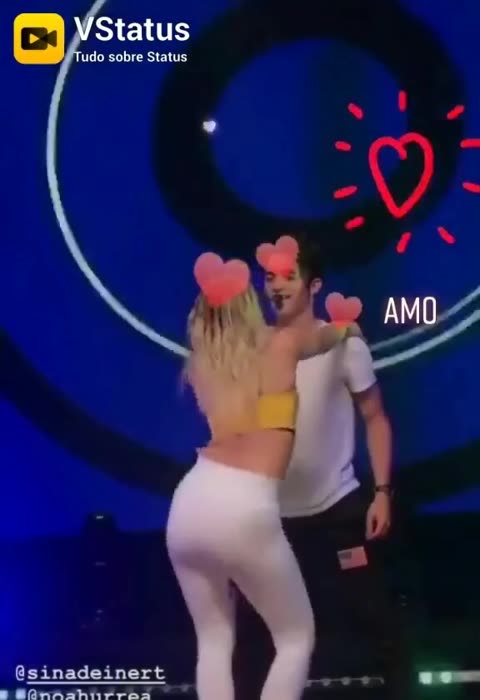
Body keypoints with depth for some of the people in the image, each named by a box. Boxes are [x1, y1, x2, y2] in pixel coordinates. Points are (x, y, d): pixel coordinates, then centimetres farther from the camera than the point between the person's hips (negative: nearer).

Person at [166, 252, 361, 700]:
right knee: (296, 639, 14)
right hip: (244, 511, -5)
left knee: (214, 641, 19)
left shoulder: (202, 363, 15)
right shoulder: (282, 344, 4)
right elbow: (328, 336, 25)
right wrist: (346, 329, 48)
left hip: (189, 503, 5)